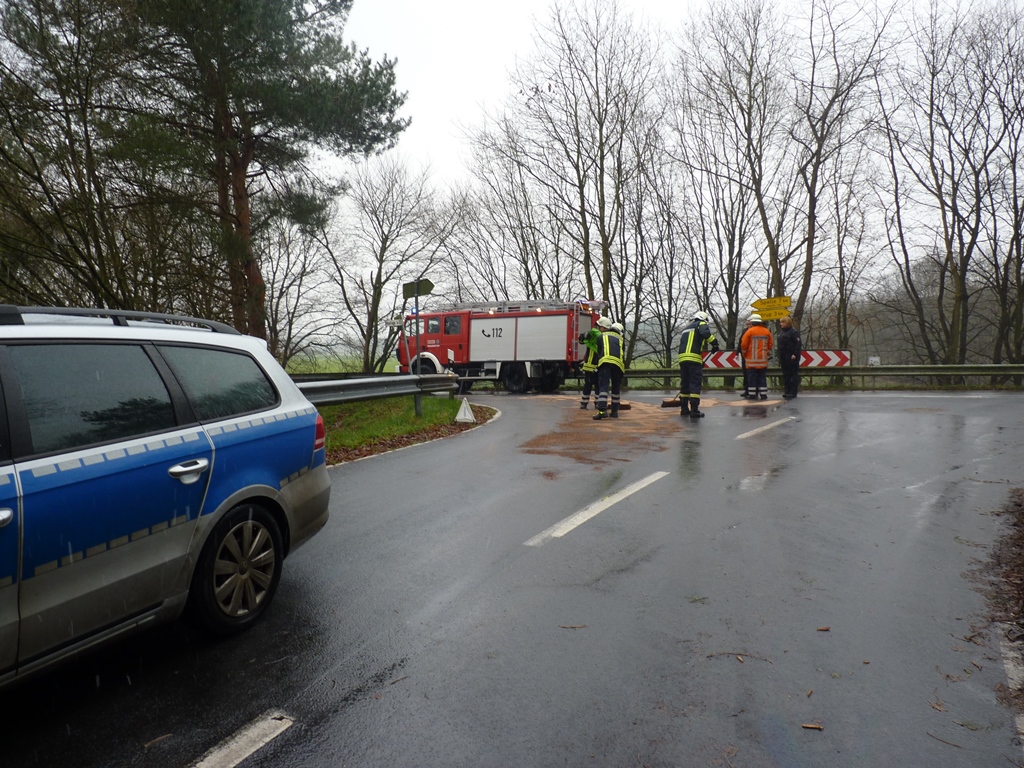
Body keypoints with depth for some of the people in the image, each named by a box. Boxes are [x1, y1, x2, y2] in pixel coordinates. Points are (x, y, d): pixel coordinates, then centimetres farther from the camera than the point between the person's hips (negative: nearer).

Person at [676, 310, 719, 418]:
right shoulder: (701, 324, 9)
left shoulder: (686, 328, 31)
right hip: (694, 358, -7)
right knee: (695, 383, -6)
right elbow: (706, 333, -16)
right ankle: (694, 410, -11)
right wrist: (714, 343, -11)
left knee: (685, 383, 14)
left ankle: (684, 409, 19)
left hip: (682, 357, 7)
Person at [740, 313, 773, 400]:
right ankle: (763, 395, 7)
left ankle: (753, 395, 2)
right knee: (762, 377, 9)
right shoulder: (767, 331, 5)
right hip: (763, 359, 4)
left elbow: (743, 344, -7)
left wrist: (744, 354, 8)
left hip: (751, 359, -3)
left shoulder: (750, 331, -8)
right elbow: (770, 345, 11)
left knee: (752, 377, 2)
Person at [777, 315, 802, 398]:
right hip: (783, 357, 9)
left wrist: (795, 354, -21)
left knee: (794, 374, -4)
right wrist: (779, 356, 17)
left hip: (791, 357, -9)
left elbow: (798, 344, -16)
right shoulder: (781, 332, 16)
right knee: (785, 374, 10)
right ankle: (786, 390, 16)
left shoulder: (794, 332, -9)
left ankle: (793, 392, -4)